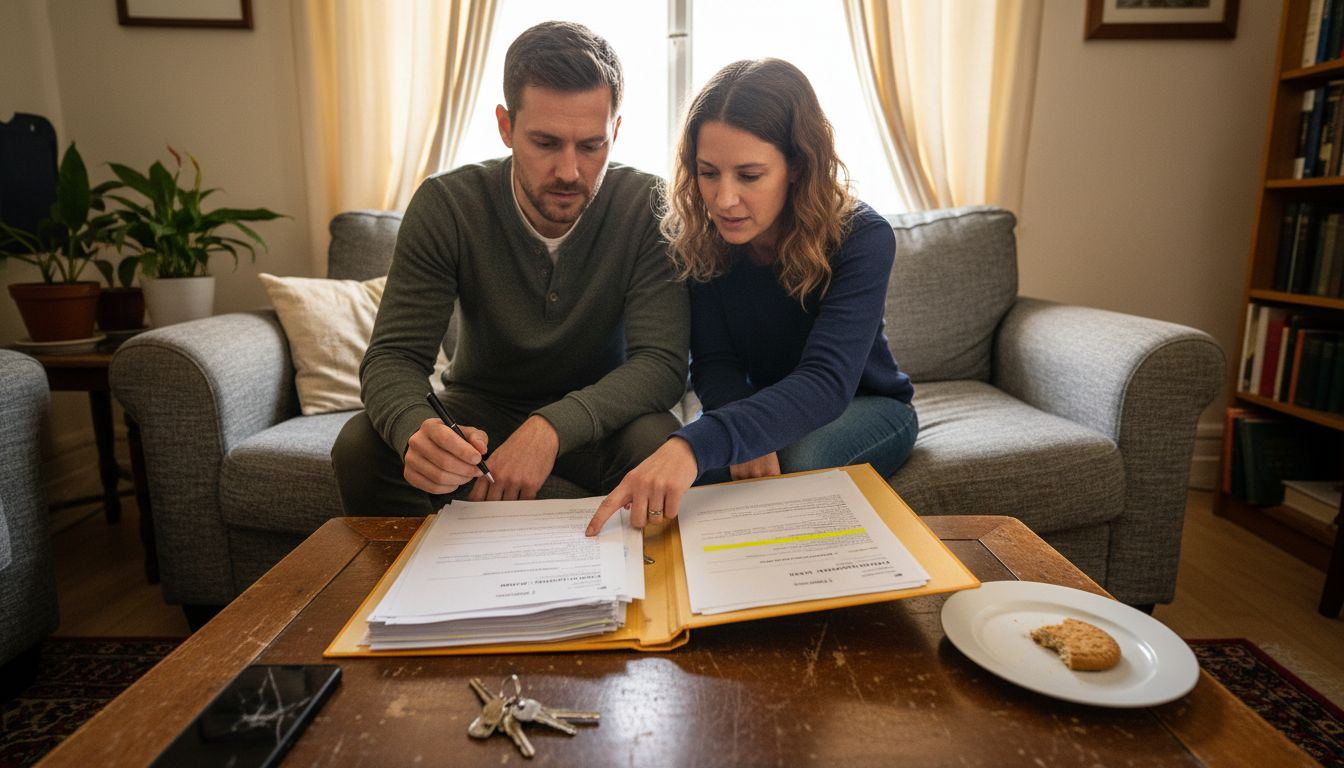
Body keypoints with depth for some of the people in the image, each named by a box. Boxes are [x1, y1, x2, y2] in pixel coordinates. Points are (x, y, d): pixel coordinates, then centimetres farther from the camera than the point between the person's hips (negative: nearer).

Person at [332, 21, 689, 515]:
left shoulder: (648, 208, -18)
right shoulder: (446, 205, -15)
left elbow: (662, 361, -24)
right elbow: (393, 356, -17)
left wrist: (554, 426, -41)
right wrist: (417, 431, -42)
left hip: (595, 415, -1)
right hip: (479, 410, 2)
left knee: (657, 443, -33)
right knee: (360, 446, -24)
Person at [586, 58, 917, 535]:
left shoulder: (862, 238, -27)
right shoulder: (693, 236, -16)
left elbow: (826, 381, -40)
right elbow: (714, 364, -17)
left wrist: (696, 443, -56)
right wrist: (746, 434, -41)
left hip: (864, 405, -1)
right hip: (761, 405, 2)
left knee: (793, 460, -34)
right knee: (710, 463, -31)